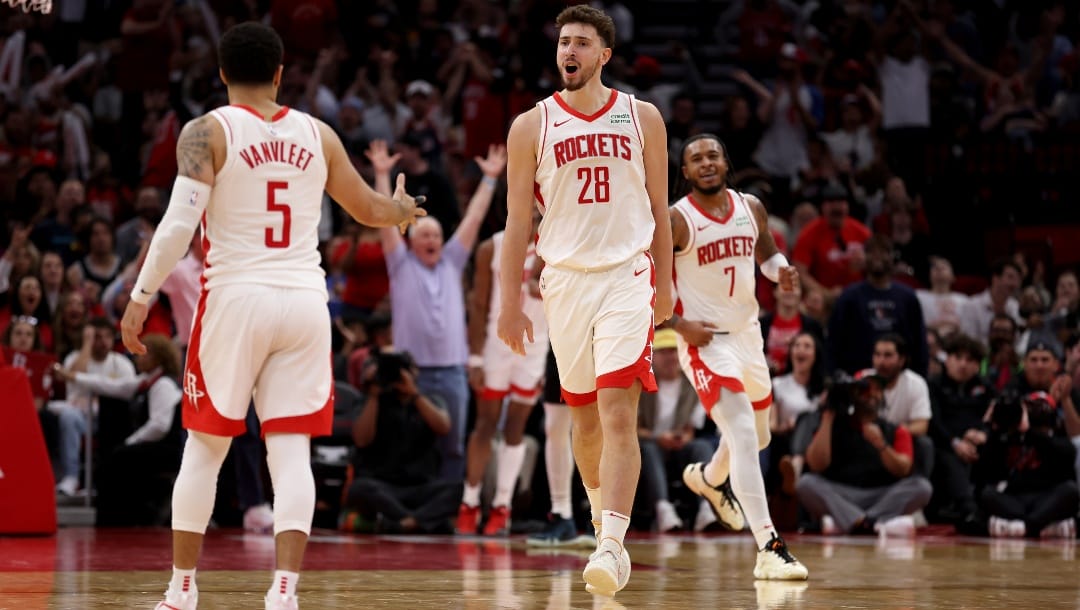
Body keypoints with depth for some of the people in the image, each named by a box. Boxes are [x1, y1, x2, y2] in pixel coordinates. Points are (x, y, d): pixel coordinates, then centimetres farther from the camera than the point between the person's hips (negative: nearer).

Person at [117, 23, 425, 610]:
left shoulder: (207, 131, -3)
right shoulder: (317, 134, 9)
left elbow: (179, 224, -13)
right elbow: (370, 210, 22)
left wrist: (140, 298, -7)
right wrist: (404, 208, 43)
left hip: (235, 297, -2)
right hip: (304, 300, 2)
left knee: (203, 448, 10)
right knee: (291, 453, 0)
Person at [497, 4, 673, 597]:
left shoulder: (642, 118, 5)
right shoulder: (532, 125, 4)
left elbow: (660, 207, 12)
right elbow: (518, 219, 5)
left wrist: (664, 283, 10)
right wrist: (509, 300, 0)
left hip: (627, 276, -2)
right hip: (565, 279, 2)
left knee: (618, 414, -15)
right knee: (584, 416, 11)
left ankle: (612, 545, -21)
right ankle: (602, 519, 32)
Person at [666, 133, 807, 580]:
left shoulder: (751, 208, 3)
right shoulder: (676, 220, -13)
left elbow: (767, 252, 19)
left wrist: (781, 270, -4)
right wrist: (679, 325, -20)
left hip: (748, 334, 7)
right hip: (705, 340, -7)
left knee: (758, 438, 23)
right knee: (743, 434, -22)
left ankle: (707, 478, 57)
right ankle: (769, 549, -26)